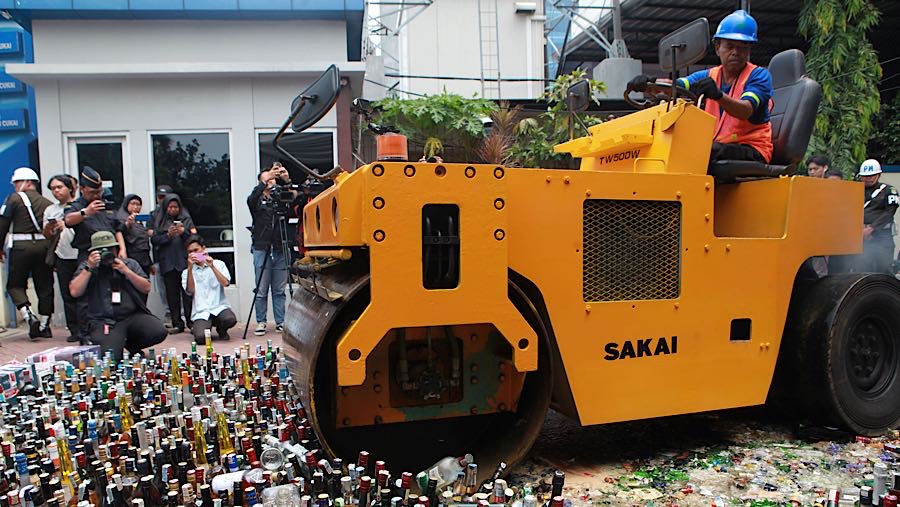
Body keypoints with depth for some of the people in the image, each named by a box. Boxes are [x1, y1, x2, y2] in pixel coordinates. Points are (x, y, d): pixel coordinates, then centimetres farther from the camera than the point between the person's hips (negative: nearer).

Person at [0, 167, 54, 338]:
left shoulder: (14, 198, 1)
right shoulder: (48, 203, 12)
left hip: (21, 246, -4)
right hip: (44, 246, 4)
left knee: (15, 284, 9)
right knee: (45, 286, 8)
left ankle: (29, 317, -10)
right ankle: (44, 325, 11)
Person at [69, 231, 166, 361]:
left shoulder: (130, 264, 16)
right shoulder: (86, 267, 10)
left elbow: (146, 288, 6)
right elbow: (75, 292, -5)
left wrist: (126, 271, -5)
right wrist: (89, 268, -9)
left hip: (133, 316, 3)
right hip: (103, 321, -3)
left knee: (159, 332, -23)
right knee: (110, 357, -27)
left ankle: (131, 345, 9)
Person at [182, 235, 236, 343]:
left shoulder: (218, 264, 11)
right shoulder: (187, 272, 14)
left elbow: (225, 283, -5)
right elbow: (190, 291, -4)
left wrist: (212, 266, -11)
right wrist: (190, 268, -9)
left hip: (219, 307, 0)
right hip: (201, 312, 0)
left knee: (230, 319, -34)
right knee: (201, 337, -28)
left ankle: (221, 329, 4)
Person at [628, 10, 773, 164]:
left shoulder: (759, 75, -2)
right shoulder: (707, 76, 12)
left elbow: (746, 110, -21)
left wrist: (718, 94, -41)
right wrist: (649, 82, -29)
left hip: (751, 151, -4)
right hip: (714, 146, 4)